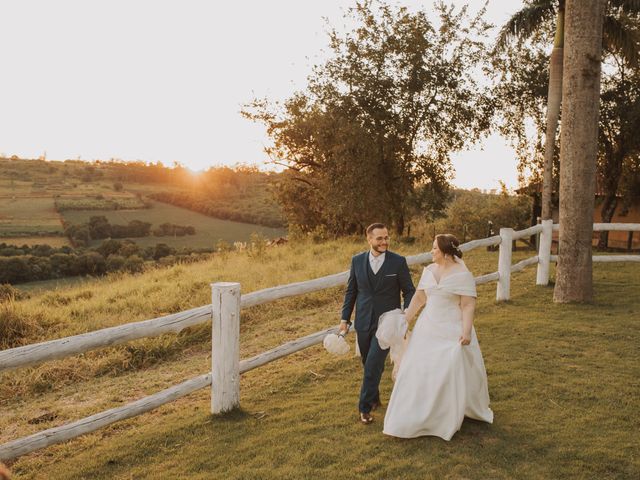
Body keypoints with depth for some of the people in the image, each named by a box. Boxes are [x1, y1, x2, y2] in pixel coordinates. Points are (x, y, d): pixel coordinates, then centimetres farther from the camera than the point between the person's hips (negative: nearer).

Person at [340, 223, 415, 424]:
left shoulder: (398, 261, -7)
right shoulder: (357, 260, 0)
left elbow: (409, 291, -1)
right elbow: (351, 291, 7)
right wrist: (345, 318, 5)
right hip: (363, 322, 3)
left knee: (373, 365, -8)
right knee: (368, 365, 15)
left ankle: (365, 407, 5)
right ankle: (374, 398, 36)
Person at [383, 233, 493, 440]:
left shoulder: (463, 275, -12)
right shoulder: (429, 270, 6)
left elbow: (468, 306, -14)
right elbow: (418, 298, 11)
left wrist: (466, 332, -23)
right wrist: (405, 320, 10)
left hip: (451, 331, -6)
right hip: (428, 328, 6)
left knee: (451, 374, 2)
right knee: (420, 370, 8)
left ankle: (450, 418, 23)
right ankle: (419, 417, 22)